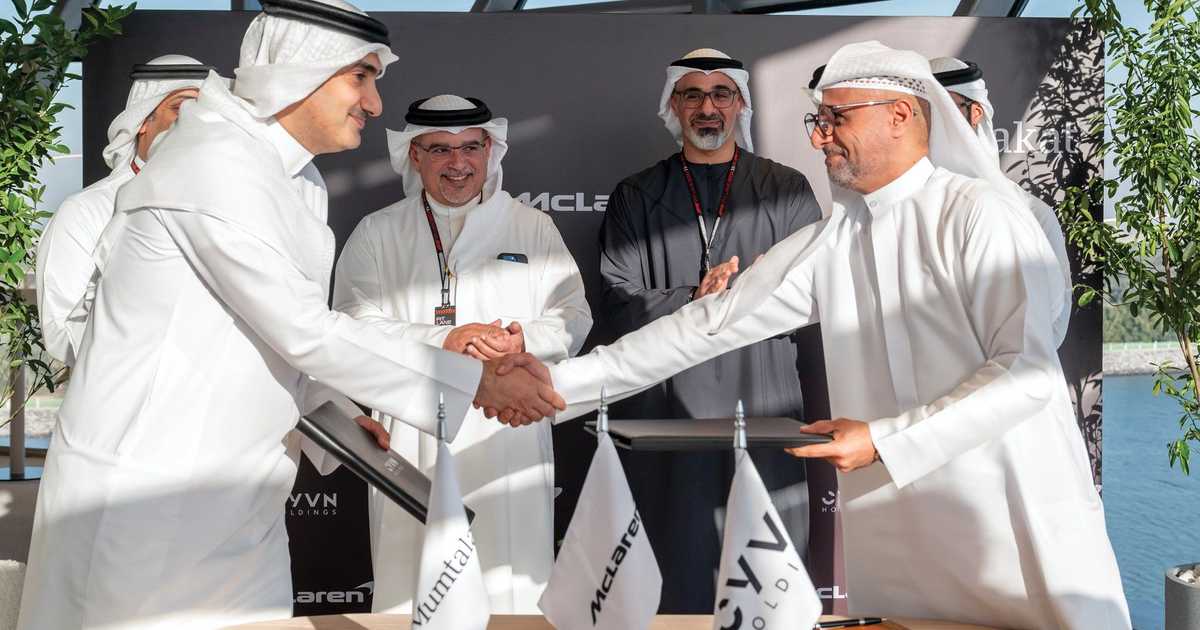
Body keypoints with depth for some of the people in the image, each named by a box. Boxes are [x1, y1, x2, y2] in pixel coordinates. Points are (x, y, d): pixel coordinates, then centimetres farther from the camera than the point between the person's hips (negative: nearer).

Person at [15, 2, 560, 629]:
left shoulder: (301, 180, 9)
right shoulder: (217, 163, -19)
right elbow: (304, 331, -21)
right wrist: (476, 381, -17)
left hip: (233, 493, 8)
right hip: (144, 493, -8)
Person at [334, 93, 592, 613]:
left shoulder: (533, 227, 11)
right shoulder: (377, 234, 8)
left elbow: (573, 314, 7)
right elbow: (353, 326, -2)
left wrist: (525, 342, -14)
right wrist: (443, 342, -15)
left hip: (509, 438, 1)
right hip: (413, 439, 0)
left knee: (512, 589, 2)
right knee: (413, 587, 4)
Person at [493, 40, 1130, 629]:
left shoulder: (979, 213, -9)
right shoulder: (826, 243, 6)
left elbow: (1026, 373, -15)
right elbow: (709, 325, 4)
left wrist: (885, 441, -19)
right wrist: (562, 381, 1)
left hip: (1021, 525, -4)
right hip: (897, 542, 4)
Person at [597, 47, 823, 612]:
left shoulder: (787, 190, 9)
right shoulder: (635, 198, 10)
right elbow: (619, 300, 0)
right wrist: (696, 299, -14)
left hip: (762, 401, 0)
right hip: (665, 402, 0)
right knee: (675, 563, 4)